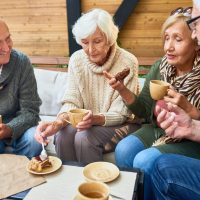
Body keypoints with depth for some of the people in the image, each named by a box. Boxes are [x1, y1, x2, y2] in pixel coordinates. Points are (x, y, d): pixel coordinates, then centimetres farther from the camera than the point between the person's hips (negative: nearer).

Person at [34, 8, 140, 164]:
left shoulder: (127, 63, -19)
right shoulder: (77, 60, -6)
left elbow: (120, 114, -17)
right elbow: (72, 101, -9)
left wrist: (95, 119, -36)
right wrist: (58, 122, -29)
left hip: (122, 124, -3)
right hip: (88, 122, 4)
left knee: (84, 137, -29)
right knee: (63, 134, -24)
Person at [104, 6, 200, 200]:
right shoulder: (159, 67, -4)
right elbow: (144, 110, 1)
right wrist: (122, 90, -14)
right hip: (157, 130, 4)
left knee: (145, 160, -24)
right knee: (124, 149, -19)